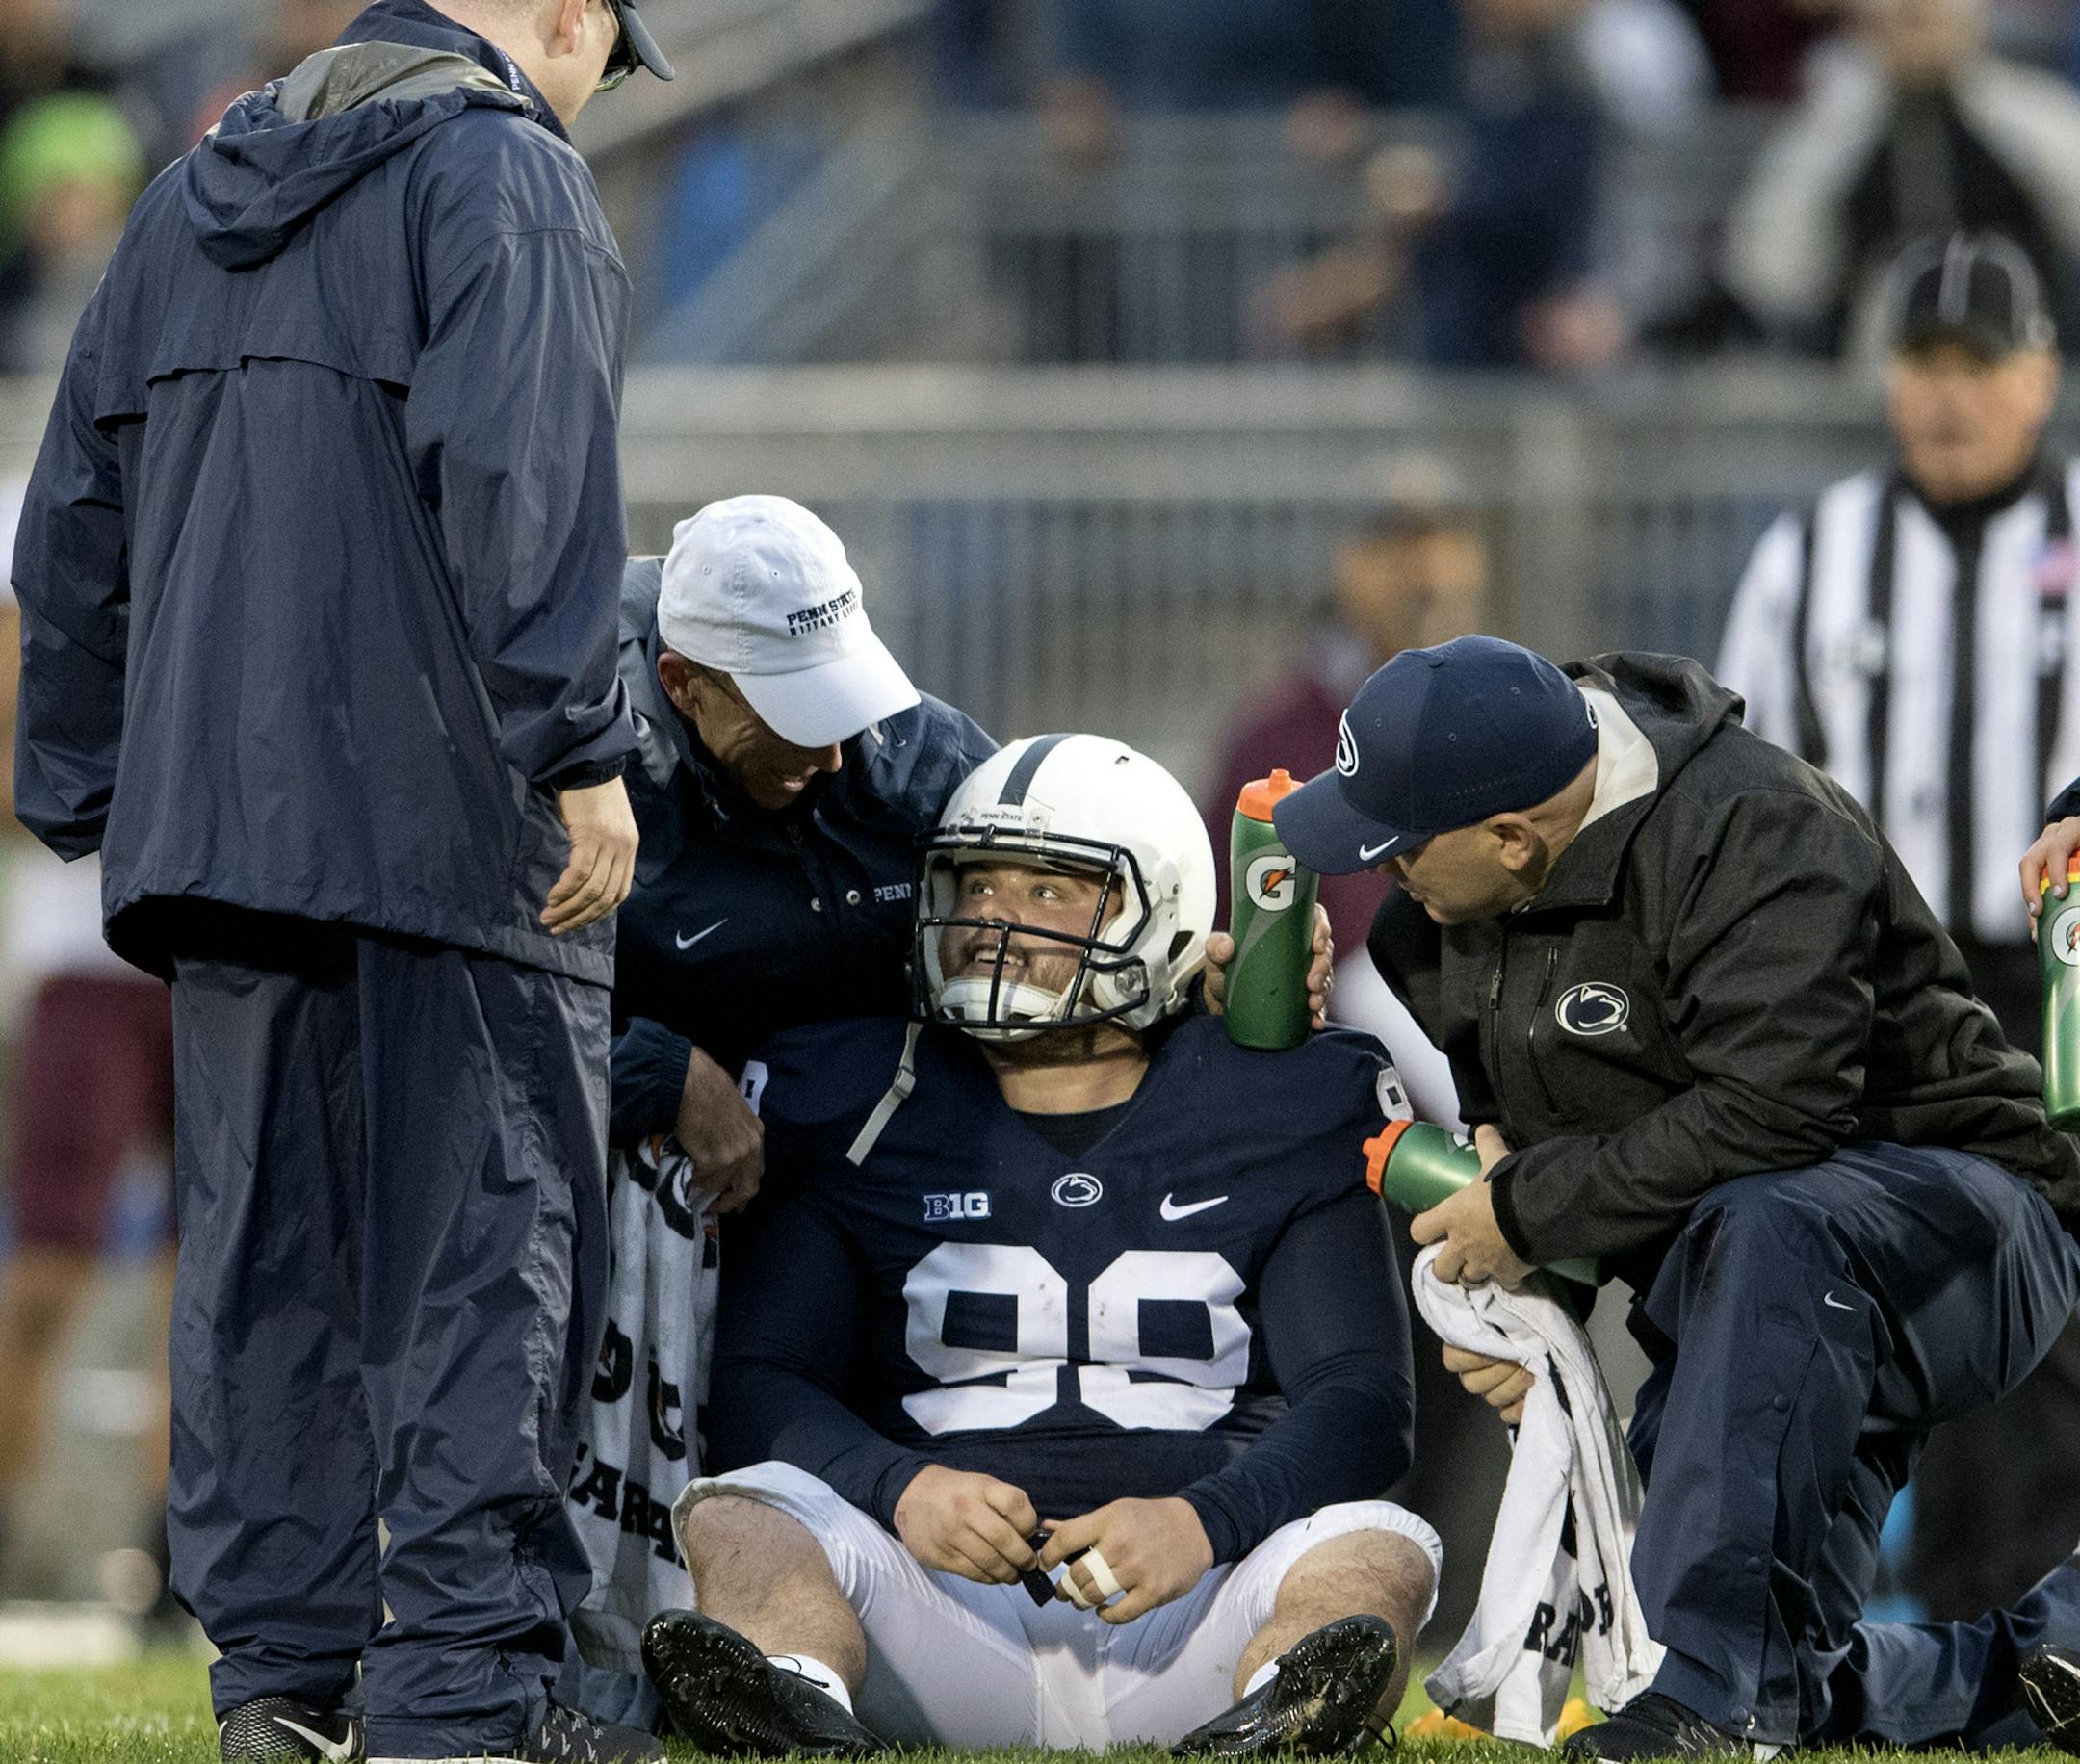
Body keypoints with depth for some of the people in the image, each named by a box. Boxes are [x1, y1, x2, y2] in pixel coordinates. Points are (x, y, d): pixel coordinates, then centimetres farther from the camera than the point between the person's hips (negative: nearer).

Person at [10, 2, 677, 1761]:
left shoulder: (202, 194, 21)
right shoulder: (501, 167, -4)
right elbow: (518, 478, -17)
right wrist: (580, 746, -18)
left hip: (212, 816, 7)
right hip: (441, 817, -7)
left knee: (267, 1243, 10)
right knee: (484, 1239, -6)